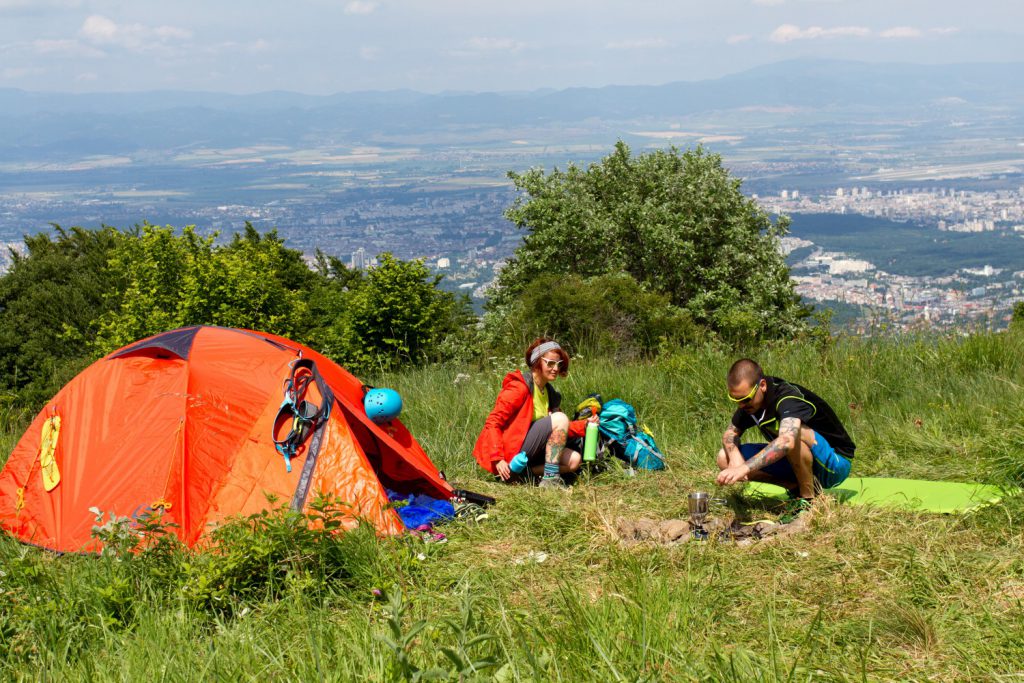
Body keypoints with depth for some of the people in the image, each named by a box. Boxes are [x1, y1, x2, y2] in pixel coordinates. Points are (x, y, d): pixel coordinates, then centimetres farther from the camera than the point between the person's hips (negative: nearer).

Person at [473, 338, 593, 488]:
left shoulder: (549, 392, 14)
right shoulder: (519, 387, -12)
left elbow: (559, 429, 12)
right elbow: (493, 422, -17)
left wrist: (584, 425, -5)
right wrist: (497, 459, -24)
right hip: (510, 454, -8)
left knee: (574, 460, -6)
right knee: (560, 418, -19)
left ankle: (523, 471, -5)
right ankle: (549, 479, -21)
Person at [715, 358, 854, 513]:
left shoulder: (787, 397, -29)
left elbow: (786, 441, -48)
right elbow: (730, 433, 6)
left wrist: (745, 468, -55)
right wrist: (735, 456, -18)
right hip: (796, 465, 8)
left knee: (793, 432, -40)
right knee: (725, 458, -7)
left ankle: (808, 498, -19)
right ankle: (796, 487, -2)